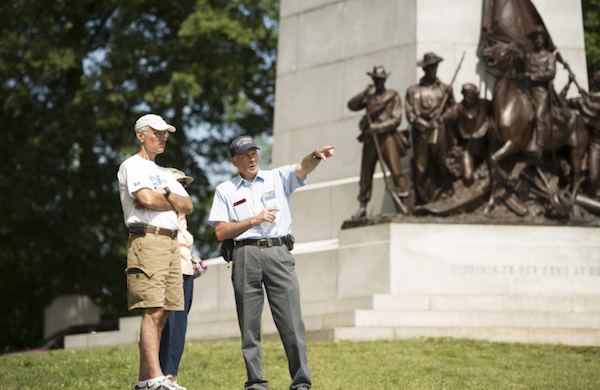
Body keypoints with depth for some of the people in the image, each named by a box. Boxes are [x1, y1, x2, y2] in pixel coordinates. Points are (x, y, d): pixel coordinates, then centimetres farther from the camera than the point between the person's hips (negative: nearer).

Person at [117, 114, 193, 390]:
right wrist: (174, 203, 3)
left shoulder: (164, 173, 26)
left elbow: (188, 206, 16)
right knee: (153, 312, -17)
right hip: (147, 240, -8)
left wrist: (167, 195, -4)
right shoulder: (132, 166, 1)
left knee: (161, 314, 4)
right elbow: (147, 199, -15)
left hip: (171, 243, 8)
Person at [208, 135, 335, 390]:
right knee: (249, 323, -1)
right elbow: (221, 232, 5)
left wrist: (316, 156, -27)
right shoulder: (225, 190, 14)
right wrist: (254, 220, -5)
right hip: (246, 255, 0)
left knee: (291, 319, -8)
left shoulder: (278, 178, 16)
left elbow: (302, 168, -5)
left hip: (279, 254, 0)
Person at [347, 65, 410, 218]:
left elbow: (396, 119, -3)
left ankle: (403, 203, -18)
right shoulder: (369, 98, 20)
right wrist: (364, 93, -4)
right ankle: (362, 207, 9)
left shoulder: (393, 97, 6)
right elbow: (352, 105, 8)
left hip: (387, 137, -4)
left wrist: (379, 127, -14)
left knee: (396, 170, -16)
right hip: (370, 139, 4)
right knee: (366, 173, 4)